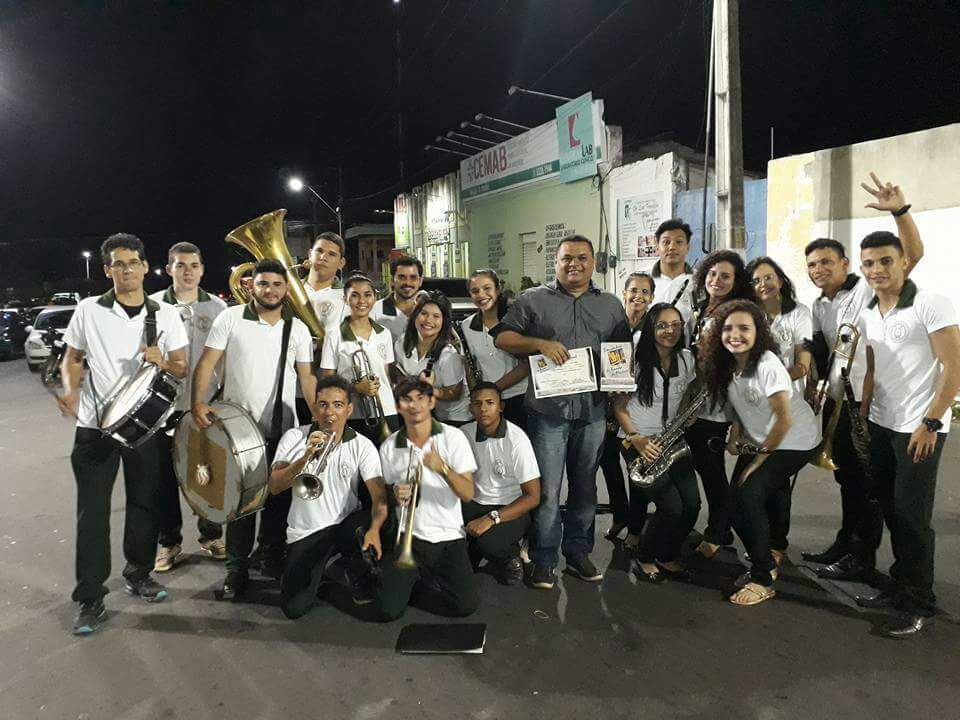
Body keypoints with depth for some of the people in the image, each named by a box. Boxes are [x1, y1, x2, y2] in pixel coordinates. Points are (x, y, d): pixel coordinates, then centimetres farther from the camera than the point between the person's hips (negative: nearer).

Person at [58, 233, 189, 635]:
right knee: (92, 511, 2)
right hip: (94, 425, -1)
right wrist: (70, 390, -13)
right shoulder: (88, 310, 0)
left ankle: (138, 575, 31)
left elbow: (182, 368, 4)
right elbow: (71, 359, 6)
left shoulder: (166, 315, 3)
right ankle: (90, 598, 14)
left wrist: (162, 362, -17)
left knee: (144, 503, 11)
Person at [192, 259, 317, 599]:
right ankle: (237, 569, 21)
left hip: (283, 429, 2)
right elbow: (207, 362, -5)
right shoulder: (230, 318, -2)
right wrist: (198, 403, -19)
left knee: (279, 498, 12)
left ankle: (274, 559, 30)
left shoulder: (297, 328, 5)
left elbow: (306, 377, 7)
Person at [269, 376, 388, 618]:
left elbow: (379, 496, -19)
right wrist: (306, 456, -28)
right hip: (305, 531, 1)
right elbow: (274, 487, -13)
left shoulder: (362, 446, -9)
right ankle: (322, 565, 23)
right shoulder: (294, 437, -5)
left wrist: (374, 528, -39)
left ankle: (361, 580, 1)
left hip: (346, 524, 0)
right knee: (293, 608, -10)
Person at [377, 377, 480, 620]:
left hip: (449, 537, -1)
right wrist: (395, 495, -13)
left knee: (467, 605, -12)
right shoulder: (389, 447, 0)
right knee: (390, 610, -10)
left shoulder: (453, 437, -6)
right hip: (408, 537, 1)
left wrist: (442, 468, -29)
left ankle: (418, 586, 16)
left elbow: (468, 494, -11)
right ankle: (416, 580, 22)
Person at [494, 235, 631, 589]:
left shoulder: (611, 305, 14)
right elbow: (503, 337, -1)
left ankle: (578, 552, 30)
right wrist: (540, 343, -16)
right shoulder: (533, 300, 3)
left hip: (593, 412, 4)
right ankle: (544, 560, 16)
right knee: (547, 490, 1)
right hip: (548, 411, -3)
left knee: (585, 487, 14)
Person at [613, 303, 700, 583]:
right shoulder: (636, 361, -12)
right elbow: (619, 406, -7)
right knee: (672, 506, -13)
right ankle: (646, 558, 13)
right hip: (638, 442, -5)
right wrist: (636, 439, -19)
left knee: (692, 503, -6)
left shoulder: (686, 359, 4)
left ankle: (667, 555, 20)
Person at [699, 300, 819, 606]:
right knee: (736, 496, 5)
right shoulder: (726, 366, -3)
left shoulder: (767, 364, -25)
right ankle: (774, 550, 37)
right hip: (758, 442, 7)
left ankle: (762, 580, -4)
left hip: (794, 442, -7)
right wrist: (734, 438, -3)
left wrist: (759, 459, -13)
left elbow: (785, 419, -22)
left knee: (748, 495, -20)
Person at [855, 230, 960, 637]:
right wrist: (862, 420, 9)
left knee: (911, 516, -1)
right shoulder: (867, 317, 9)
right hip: (881, 426, 6)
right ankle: (900, 586, 27)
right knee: (890, 510, 12)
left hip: (919, 429, -6)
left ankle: (919, 605, 15)